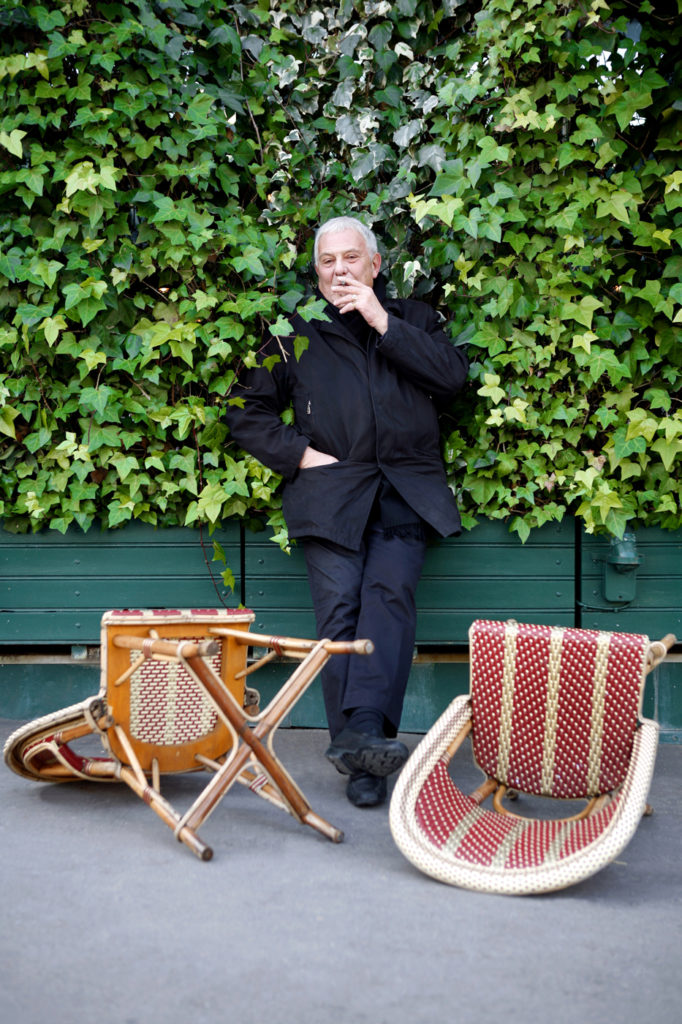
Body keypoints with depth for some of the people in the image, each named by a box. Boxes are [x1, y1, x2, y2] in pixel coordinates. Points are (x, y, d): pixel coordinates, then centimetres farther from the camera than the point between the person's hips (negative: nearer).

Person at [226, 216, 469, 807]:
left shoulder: (412, 319, 20)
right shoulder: (296, 334, 18)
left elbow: (454, 375, 1)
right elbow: (246, 409, 18)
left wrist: (384, 324, -3)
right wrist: (298, 453, 2)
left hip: (405, 492, 0)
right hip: (329, 493, 0)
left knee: (389, 591, -23)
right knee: (340, 607, -16)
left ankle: (360, 732, -33)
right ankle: (363, 762, -18)